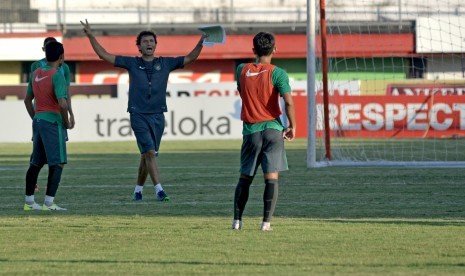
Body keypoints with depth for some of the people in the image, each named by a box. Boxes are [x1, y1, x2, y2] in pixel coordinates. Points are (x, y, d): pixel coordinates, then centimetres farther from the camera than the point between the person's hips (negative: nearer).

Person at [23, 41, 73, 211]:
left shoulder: (36, 74, 10)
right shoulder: (57, 75, -14)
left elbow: (27, 99, 19)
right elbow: (62, 104, -22)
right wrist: (67, 123, -8)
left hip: (38, 121, 8)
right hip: (53, 122, -8)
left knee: (36, 163, 14)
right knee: (57, 164, -5)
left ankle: (29, 202, 18)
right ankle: (49, 202, -12)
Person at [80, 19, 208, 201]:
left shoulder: (165, 63, 10)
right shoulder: (132, 63, 6)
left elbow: (190, 58, 13)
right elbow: (104, 55, 8)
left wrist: (201, 43, -2)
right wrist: (91, 36, 1)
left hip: (157, 116, 3)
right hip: (138, 116, -3)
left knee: (147, 155, 8)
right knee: (149, 152, -15)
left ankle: (138, 189, 23)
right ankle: (159, 190, -21)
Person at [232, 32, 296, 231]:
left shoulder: (242, 70, 3)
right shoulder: (277, 73, -9)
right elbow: (289, 102, -17)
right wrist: (292, 127, -5)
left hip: (250, 130, 3)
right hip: (272, 129, -3)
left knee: (245, 177, 14)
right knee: (272, 177, -3)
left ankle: (237, 220, 12)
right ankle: (266, 221, -10)